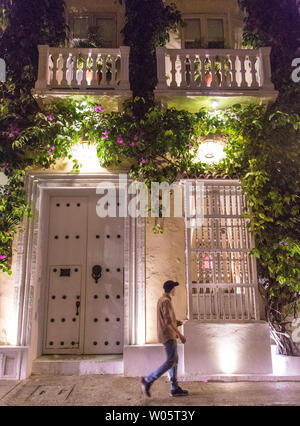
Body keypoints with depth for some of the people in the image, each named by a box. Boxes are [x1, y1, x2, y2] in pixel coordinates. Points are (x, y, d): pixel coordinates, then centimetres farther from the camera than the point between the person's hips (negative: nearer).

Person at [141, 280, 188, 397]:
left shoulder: (161, 300, 14)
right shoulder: (166, 301, -17)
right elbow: (168, 321, -24)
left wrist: (176, 322, 10)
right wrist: (180, 334, -21)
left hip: (169, 335, 10)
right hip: (168, 335, -10)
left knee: (174, 360, 11)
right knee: (171, 361, -6)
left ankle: (175, 388, 15)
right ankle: (148, 380, -3)